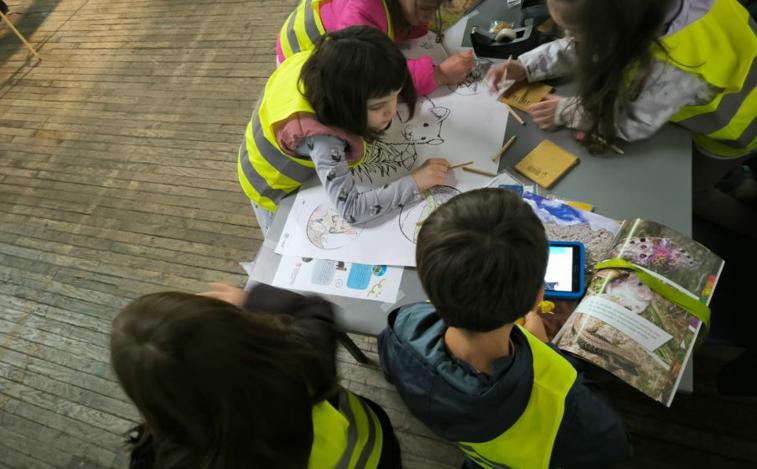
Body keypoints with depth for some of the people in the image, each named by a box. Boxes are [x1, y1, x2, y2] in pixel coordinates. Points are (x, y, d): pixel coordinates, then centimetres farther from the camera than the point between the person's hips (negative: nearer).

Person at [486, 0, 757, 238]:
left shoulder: (671, 68, -48)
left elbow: (634, 123, -31)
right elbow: (584, 48, -12)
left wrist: (564, 112, -26)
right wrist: (526, 66, -19)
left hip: (734, 128, -6)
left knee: (687, 192, 19)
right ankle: (734, 183, 52)